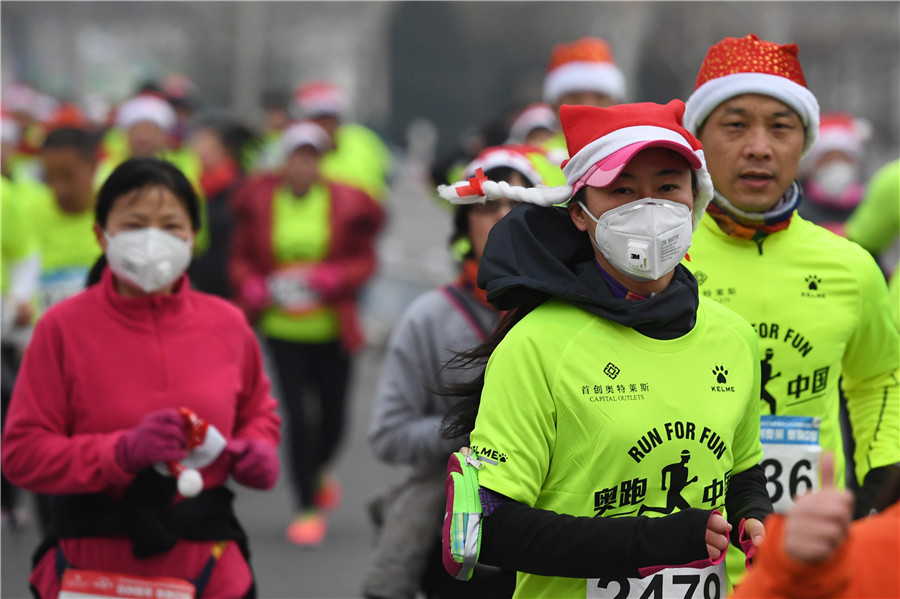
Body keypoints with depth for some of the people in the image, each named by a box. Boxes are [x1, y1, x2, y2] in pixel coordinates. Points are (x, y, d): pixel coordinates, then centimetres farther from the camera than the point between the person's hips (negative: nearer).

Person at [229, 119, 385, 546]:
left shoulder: (344, 205, -3)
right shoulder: (260, 202, -1)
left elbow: (364, 262, 2)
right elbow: (241, 261, 7)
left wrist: (321, 279, -15)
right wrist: (261, 291, -13)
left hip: (331, 327, 1)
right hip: (282, 327, -1)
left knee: (332, 416, 7)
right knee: (298, 415, -8)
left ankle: (318, 470, 41)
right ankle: (307, 507, 7)